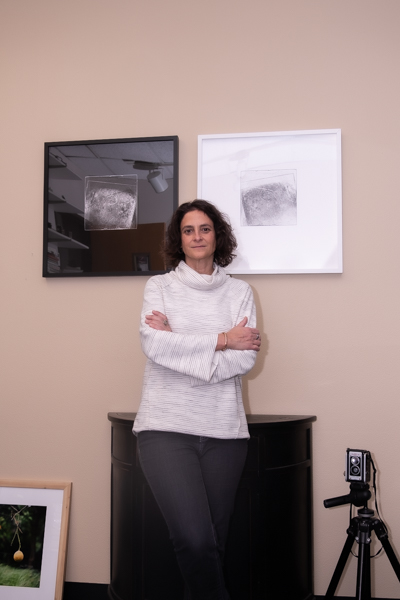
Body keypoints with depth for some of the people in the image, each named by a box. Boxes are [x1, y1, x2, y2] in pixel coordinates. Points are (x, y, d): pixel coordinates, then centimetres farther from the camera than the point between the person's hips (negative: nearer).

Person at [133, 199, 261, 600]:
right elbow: (153, 344, -9)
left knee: (212, 543, 5)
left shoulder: (239, 291, 11)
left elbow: (246, 357, -3)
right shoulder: (159, 286, 8)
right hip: (166, 427, -2)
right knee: (195, 540, -17)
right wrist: (222, 340, -7)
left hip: (224, 430, 2)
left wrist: (179, 343, -8)